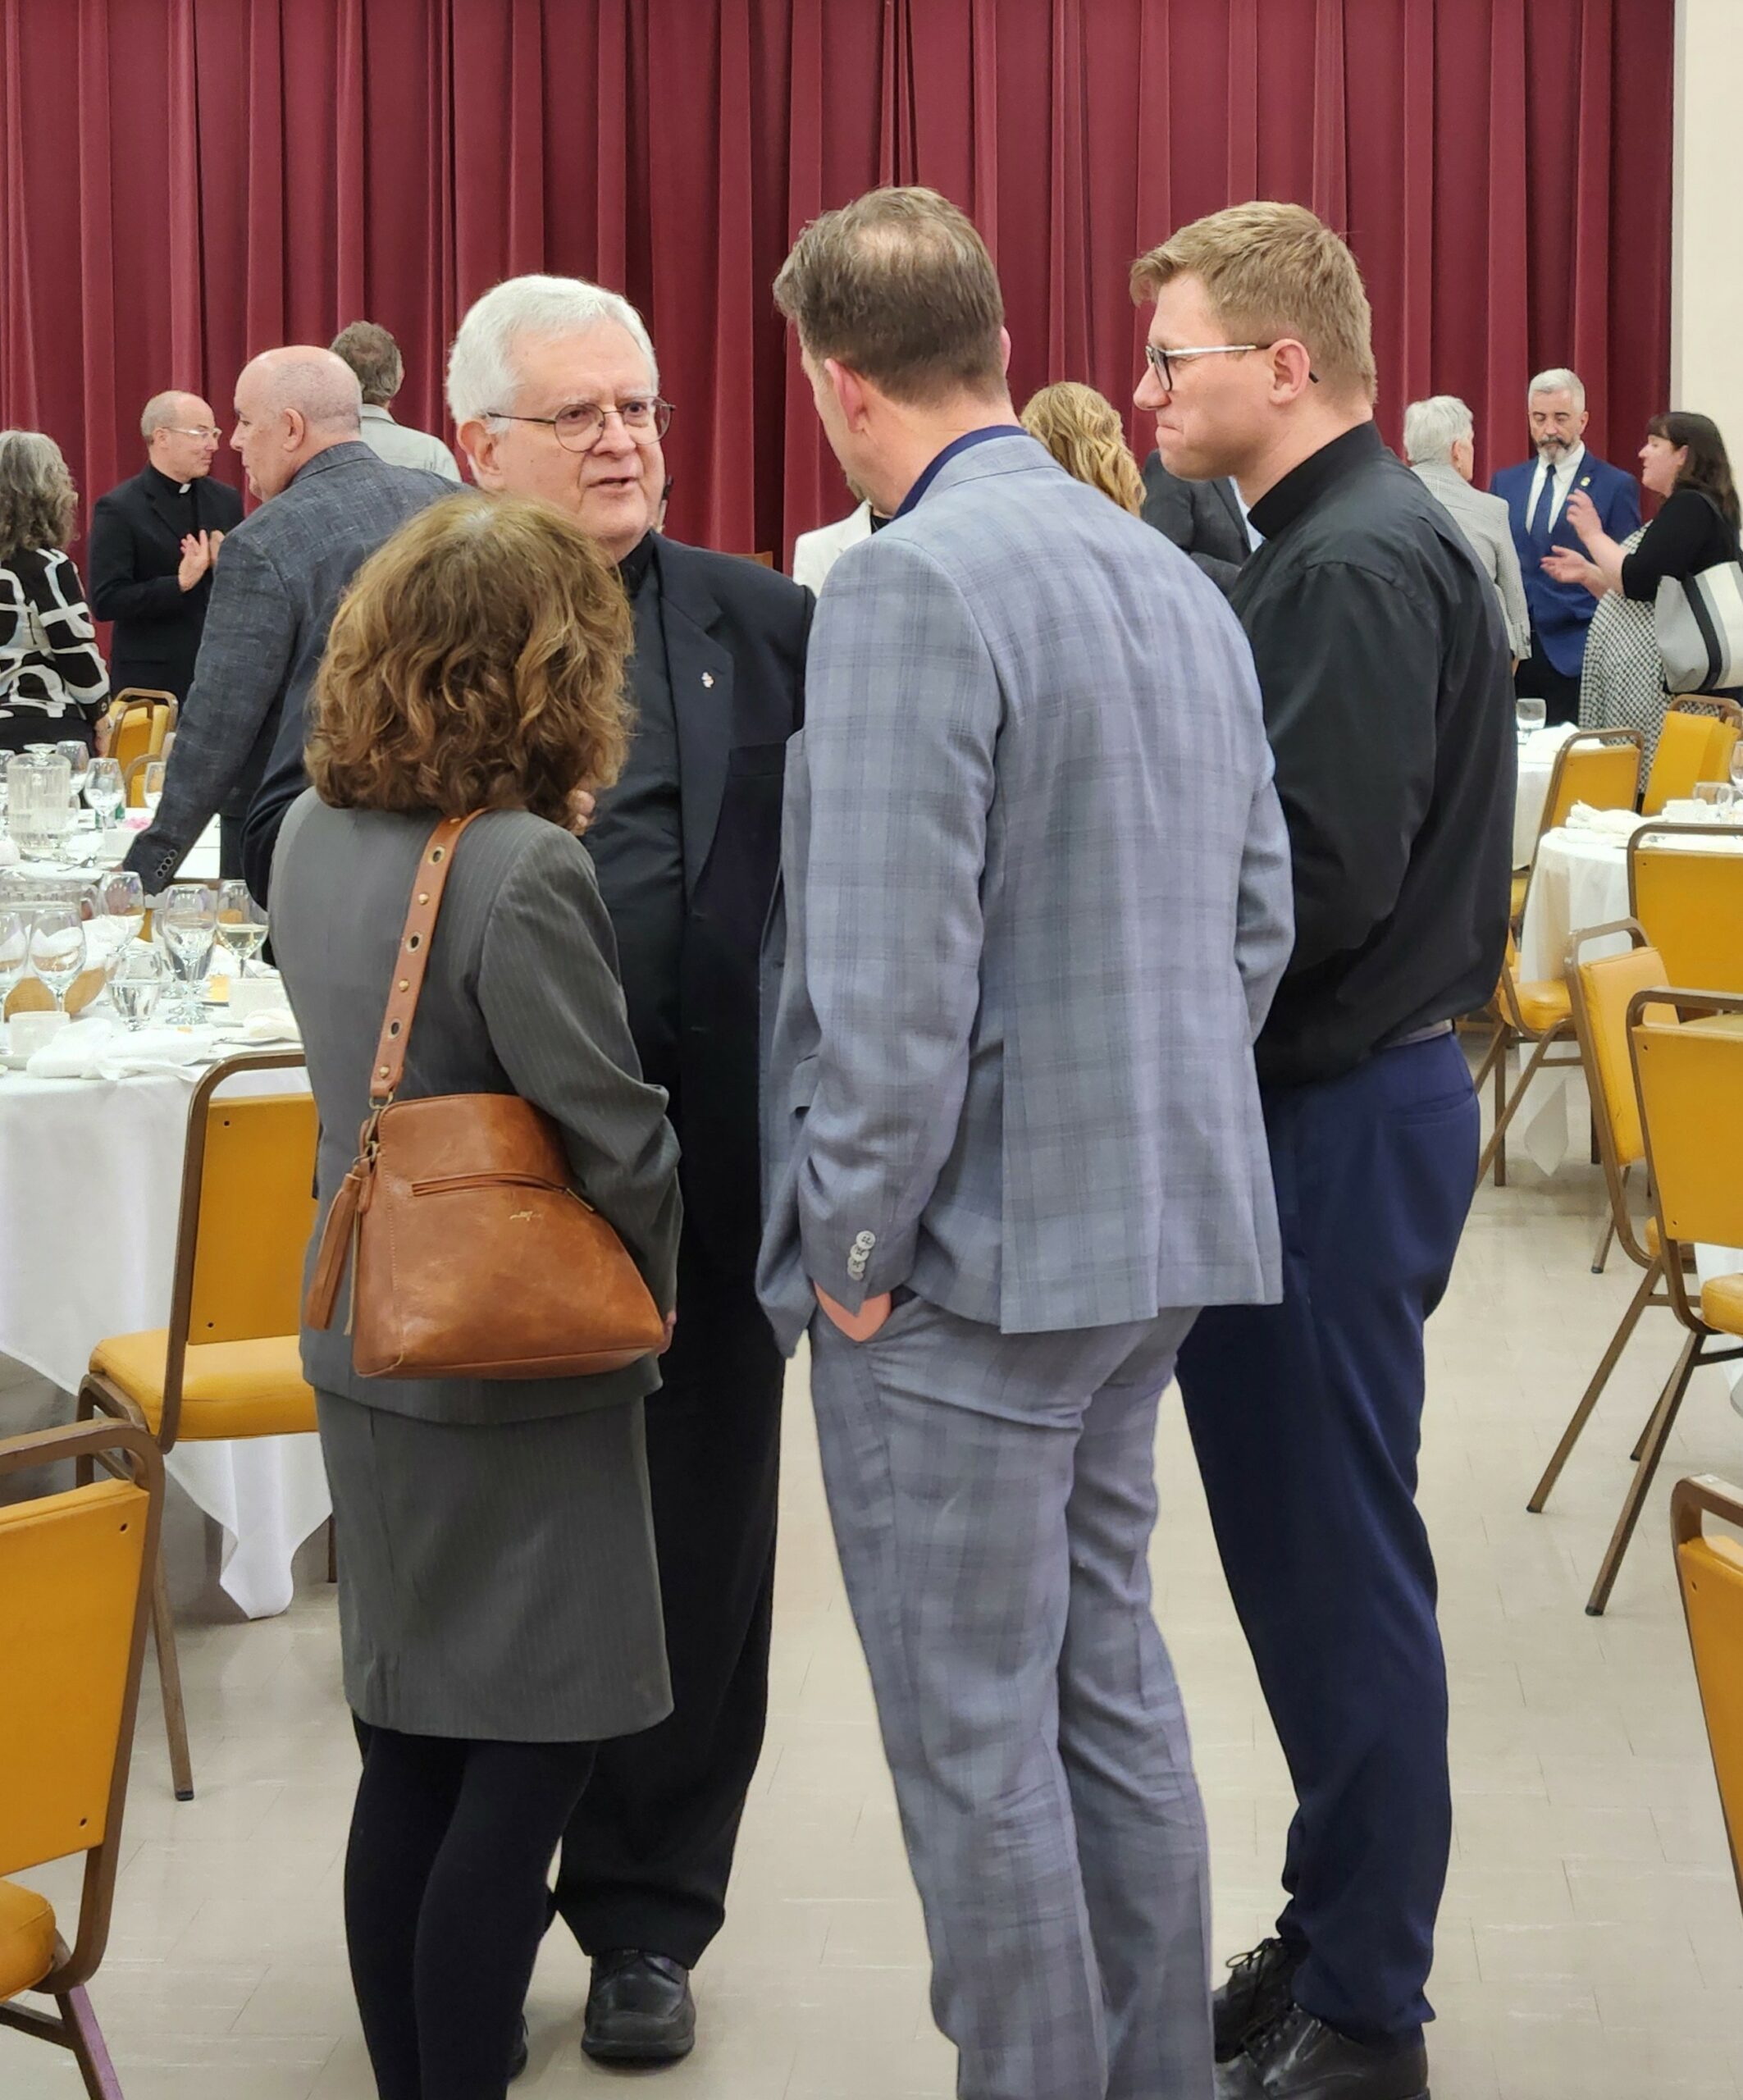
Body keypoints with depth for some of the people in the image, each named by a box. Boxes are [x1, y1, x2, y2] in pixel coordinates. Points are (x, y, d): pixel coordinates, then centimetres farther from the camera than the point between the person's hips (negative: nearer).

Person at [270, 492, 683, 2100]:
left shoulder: (312, 837, 1)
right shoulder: (524, 869, -23)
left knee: (409, 1750, 16)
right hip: (520, 1367, -8)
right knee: (524, 1755, 3)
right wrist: (651, 1290, -2)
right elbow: (617, 1140, -18)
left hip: (367, 1349, 8)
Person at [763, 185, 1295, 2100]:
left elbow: (891, 974, -22)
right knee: (1107, 1679, 19)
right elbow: (1260, 914, 14)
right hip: (1158, 1230, 9)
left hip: (972, 1250, -9)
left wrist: (854, 1246, -12)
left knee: (976, 1736, 3)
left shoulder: (908, 587, -18)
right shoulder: (1173, 577, 9)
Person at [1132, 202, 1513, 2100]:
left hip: (1337, 1122, -10)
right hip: (1309, 1104, 10)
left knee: (1335, 1567, -1)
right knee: (1300, 1550, 16)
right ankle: (1333, 1939, 28)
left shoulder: (1365, 565, -17)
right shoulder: (1324, 544, 14)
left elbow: (1323, 880, -25)